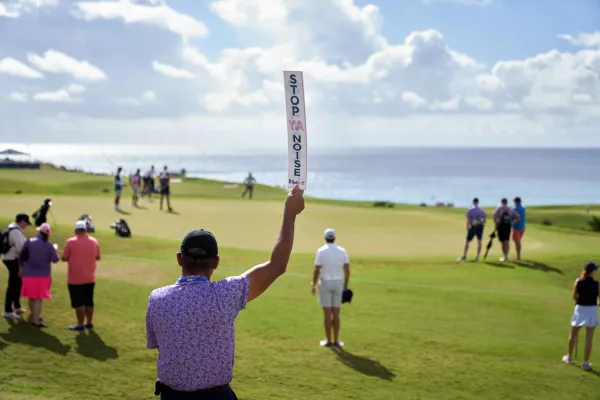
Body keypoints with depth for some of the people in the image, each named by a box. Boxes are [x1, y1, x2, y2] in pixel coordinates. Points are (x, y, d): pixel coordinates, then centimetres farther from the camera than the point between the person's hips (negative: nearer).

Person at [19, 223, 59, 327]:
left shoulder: (29, 242, -2)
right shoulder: (49, 245, -5)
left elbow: (21, 257, -2)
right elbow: (55, 259, -5)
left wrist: (22, 268, 10)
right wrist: (56, 250, 13)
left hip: (29, 274, 3)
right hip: (43, 275, -3)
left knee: (31, 297, 18)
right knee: (38, 298, 2)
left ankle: (33, 316, 33)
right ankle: (36, 321, 1)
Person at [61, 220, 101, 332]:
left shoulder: (71, 242, -12)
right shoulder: (94, 241, 1)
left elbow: (64, 258, -8)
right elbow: (97, 257, 10)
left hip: (75, 278, -4)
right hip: (90, 278, 5)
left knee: (78, 302, 2)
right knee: (89, 301, 15)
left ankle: (80, 325, 5)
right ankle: (89, 323, 23)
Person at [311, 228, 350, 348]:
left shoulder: (321, 251, -8)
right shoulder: (342, 251, 1)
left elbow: (317, 270, -10)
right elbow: (347, 270, 0)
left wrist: (313, 285, -1)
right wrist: (345, 286, 8)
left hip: (325, 283, -3)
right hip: (338, 283, 3)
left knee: (327, 313, 1)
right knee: (336, 313, 7)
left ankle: (329, 341, 3)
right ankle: (336, 341, 8)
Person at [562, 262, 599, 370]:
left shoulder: (578, 282, -6)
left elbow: (574, 296, 0)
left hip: (580, 309, 2)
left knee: (573, 334, 21)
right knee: (589, 339, 5)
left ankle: (569, 357, 37)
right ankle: (585, 363, 9)